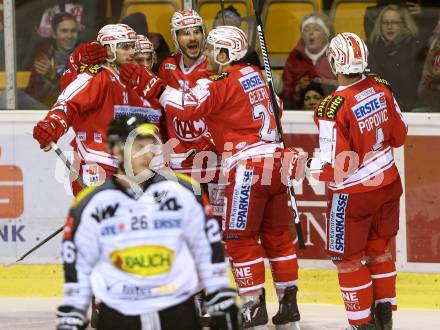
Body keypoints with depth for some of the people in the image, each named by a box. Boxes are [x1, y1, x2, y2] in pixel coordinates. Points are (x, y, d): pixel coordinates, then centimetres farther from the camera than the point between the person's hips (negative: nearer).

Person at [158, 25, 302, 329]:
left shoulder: (223, 83, -12)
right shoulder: (254, 75, 12)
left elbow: (187, 107, -20)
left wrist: (160, 91, -6)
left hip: (247, 167, -8)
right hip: (274, 162, 8)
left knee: (240, 238, -1)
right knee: (278, 236, 13)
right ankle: (289, 305, 16)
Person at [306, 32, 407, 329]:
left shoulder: (332, 109, -27)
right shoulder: (380, 87, -8)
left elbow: (335, 167, -23)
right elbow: (399, 135, 6)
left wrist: (311, 166, -5)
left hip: (354, 193, -6)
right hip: (388, 182, 6)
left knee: (348, 258, 12)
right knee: (379, 249, 22)